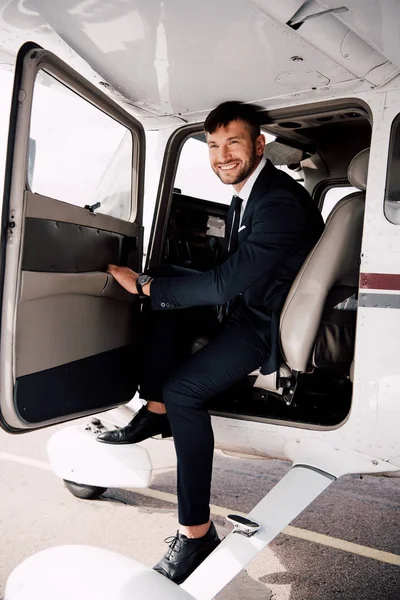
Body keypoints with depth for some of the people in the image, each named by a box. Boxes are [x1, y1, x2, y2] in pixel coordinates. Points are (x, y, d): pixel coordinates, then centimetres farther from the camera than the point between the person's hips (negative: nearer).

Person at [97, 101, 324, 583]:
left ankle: (196, 533, -15)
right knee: (165, 302, 7)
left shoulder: (281, 201, -25)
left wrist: (144, 285, -21)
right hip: (247, 304, 10)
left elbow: (226, 284, -29)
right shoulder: (244, 194, 7)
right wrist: (153, 286, 6)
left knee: (183, 387, -24)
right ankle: (156, 412, 9)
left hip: (271, 324, -10)